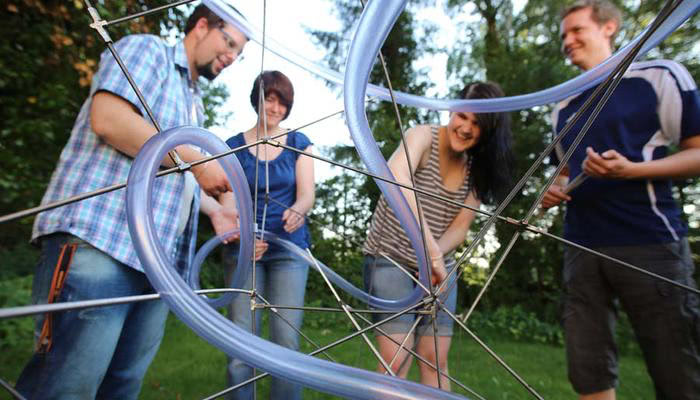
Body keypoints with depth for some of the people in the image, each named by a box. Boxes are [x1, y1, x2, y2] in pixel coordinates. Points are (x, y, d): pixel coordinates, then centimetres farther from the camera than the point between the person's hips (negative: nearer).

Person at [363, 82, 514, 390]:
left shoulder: (478, 168, 2)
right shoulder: (423, 137, -15)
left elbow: (461, 226, -4)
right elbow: (396, 180, -37)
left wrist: (435, 255, -25)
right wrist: (430, 249, -46)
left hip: (439, 266, 5)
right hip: (391, 258, -5)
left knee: (436, 360, 5)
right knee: (397, 360, -11)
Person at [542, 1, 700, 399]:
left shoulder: (659, 75, 2)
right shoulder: (563, 107, 18)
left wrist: (631, 170, -19)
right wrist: (556, 189, 4)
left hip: (651, 243, -5)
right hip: (581, 247, 5)